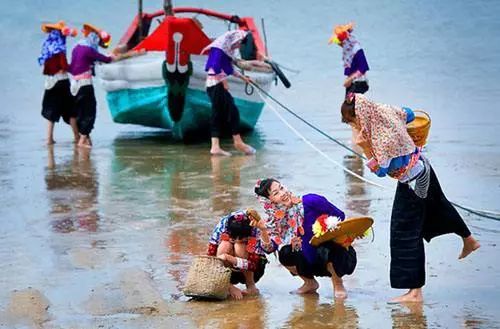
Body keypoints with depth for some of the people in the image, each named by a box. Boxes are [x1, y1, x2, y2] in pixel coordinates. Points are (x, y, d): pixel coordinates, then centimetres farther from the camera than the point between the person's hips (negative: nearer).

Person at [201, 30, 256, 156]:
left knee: (218, 115, 6)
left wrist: (242, 77, 22)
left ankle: (215, 147, 3)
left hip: (219, 85, 10)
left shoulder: (227, 50, 17)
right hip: (217, 84, -10)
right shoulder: (219, 48, -12)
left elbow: (229, 68, 26)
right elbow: (216, 66, -22)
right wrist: (224, 81, -18)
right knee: (232, 111, -5)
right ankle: (238, 142, 2)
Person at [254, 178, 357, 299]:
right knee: (285, 253, -20)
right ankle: (310, 283, 10)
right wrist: (263, 230, -25)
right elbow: (269, 248, -8)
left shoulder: (310, 201, -20)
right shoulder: (277, 220, -8)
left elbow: (339, 215, -11)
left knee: (325, 250, -35)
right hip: (311, 261, 4)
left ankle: (338, 283, -1)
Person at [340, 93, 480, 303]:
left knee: (405, 235, -4)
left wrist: (365, 147, -29)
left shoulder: (383, 139, -34)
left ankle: (415, 292, -3)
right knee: (438, 207, 34)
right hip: (423, 168, 9)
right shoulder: (385, 111, -11)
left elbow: (381, 171, -25)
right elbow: (409, 114, 10)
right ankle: (468, 241, 58)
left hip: (411, 183, -9)